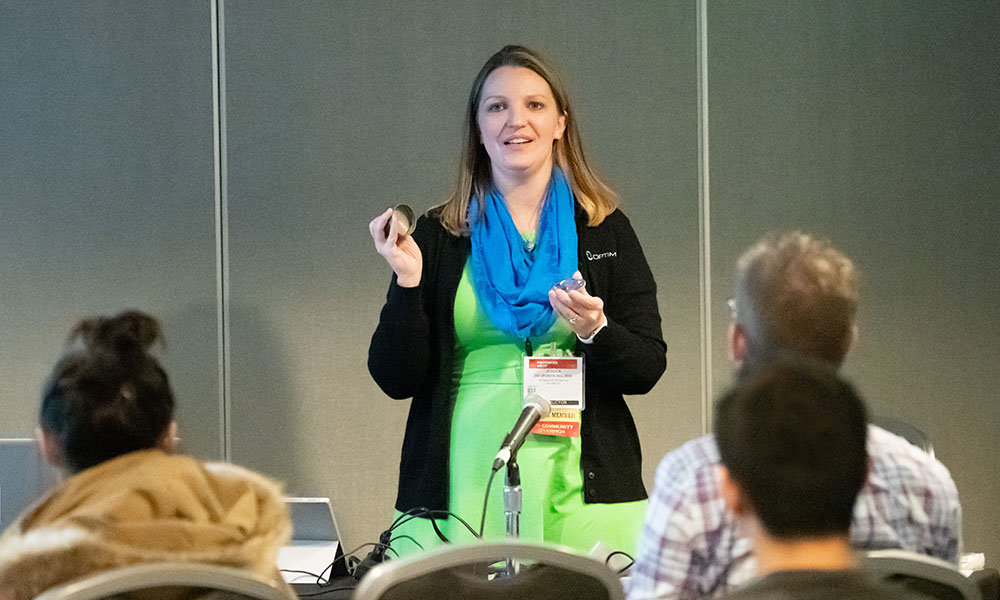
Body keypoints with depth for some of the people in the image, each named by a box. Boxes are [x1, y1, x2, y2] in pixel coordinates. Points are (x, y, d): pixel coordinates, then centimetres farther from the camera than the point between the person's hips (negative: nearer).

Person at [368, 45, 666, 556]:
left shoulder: (605, 231, 10)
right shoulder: (438, 236, 9)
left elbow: (646, 369, 5)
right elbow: (398, 379, 3)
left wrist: (596, 332, -15)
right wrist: (408, 281, -10)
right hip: (464, 489, 0)